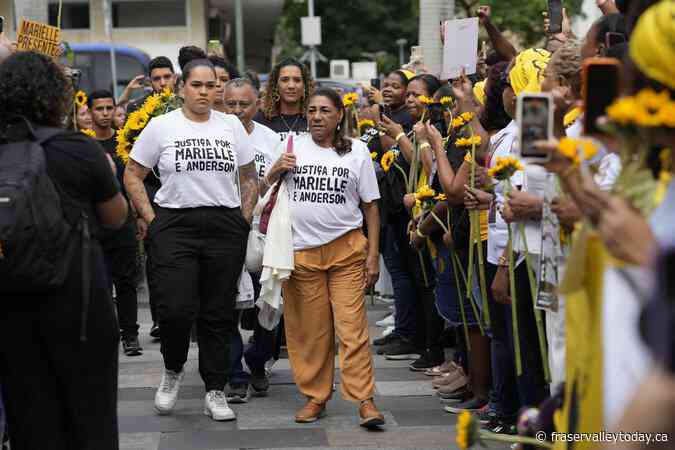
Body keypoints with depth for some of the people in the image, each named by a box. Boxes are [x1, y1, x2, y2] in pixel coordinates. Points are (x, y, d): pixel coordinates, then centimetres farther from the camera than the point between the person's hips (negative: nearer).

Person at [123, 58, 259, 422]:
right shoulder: (161, 126, 2)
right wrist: (151, 220, -2)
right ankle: (173, 370, 16)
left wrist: (244, 219, 6)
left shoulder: (231, 126, 10)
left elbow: (249, 177, 18)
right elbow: (132, 175, 6)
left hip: (225, 228, 2)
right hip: (175, 226, -2)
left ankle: (215, 391, 15)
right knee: (175, 308, -13)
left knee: (219, 313, 5)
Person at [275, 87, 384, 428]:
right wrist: (276, 171, -5)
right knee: (309, 331, 3)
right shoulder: (292, 148, 9)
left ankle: (364, 400, -6)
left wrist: (373, 256, 2)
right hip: (302, 251, 1)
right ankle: (315, 397, 14)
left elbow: (370, 207, 8)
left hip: (346, 249, -1)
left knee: (352, 327, -7)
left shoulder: (356, 152, 7)